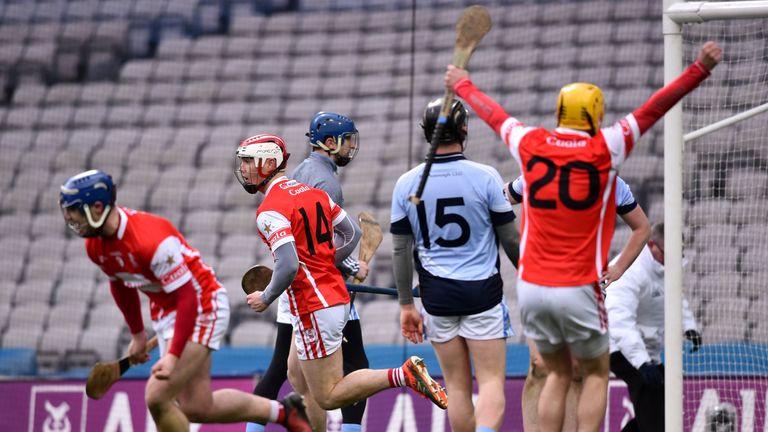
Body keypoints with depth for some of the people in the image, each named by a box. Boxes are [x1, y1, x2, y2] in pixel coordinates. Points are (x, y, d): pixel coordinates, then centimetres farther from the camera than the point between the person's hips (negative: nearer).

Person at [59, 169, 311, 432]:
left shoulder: (151, 241, -31)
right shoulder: (95, 246, -5)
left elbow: (188, 298, -29)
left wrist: (173, 356, -34)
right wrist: (137, 334, 22)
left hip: (202, 309, -9)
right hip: (164, 312, 9)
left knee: (157, 398, -18)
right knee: (198, 407, 10)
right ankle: (282, 411, 31)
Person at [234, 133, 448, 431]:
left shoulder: (271, 211, -17)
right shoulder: (313, 192, 10)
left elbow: (288, 266, -26)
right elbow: (352, 233, 17)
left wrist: (265, 298, -10)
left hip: (314, 310, -9)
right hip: (336, 296, 9)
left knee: (328, 397, -4)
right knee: (298, 378, 22)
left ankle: (403, 375, -14)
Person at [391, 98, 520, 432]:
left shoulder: (406, 184, -1)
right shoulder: (485, 177, -9)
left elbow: (401, 250, 2)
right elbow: (510, 239, -2)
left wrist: (406, 305, 10)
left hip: (437, 295, 3)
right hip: (482, 291, -3)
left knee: (457, 387, 11)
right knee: (492, 383, -2)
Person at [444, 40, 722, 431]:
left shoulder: (530, 145, 3)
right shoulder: (605, 149, -6)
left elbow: (493, 114, 21)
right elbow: (655, 108, -6)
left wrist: (462, 85, 38)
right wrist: (700, 69, -5)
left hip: (531, 288, 4)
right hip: (577, 290, -4)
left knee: (557, 374, 18)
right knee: (596, 374, 12)